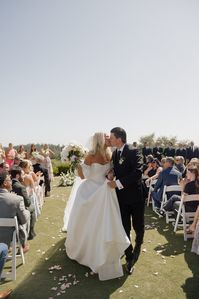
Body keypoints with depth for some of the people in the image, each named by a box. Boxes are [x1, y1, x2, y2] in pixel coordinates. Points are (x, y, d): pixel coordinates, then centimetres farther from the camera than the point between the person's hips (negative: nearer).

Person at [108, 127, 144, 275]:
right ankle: (129, 258, 26)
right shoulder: (114, 154, 6)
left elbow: (137, 172, -26)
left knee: (138, 226, 12)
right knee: (125, 229, 8)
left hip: (136, 196, -4)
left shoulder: (134, 152, -14)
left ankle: (138, 245, 45)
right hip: (122, 197, 4)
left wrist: (118, 183, -27)